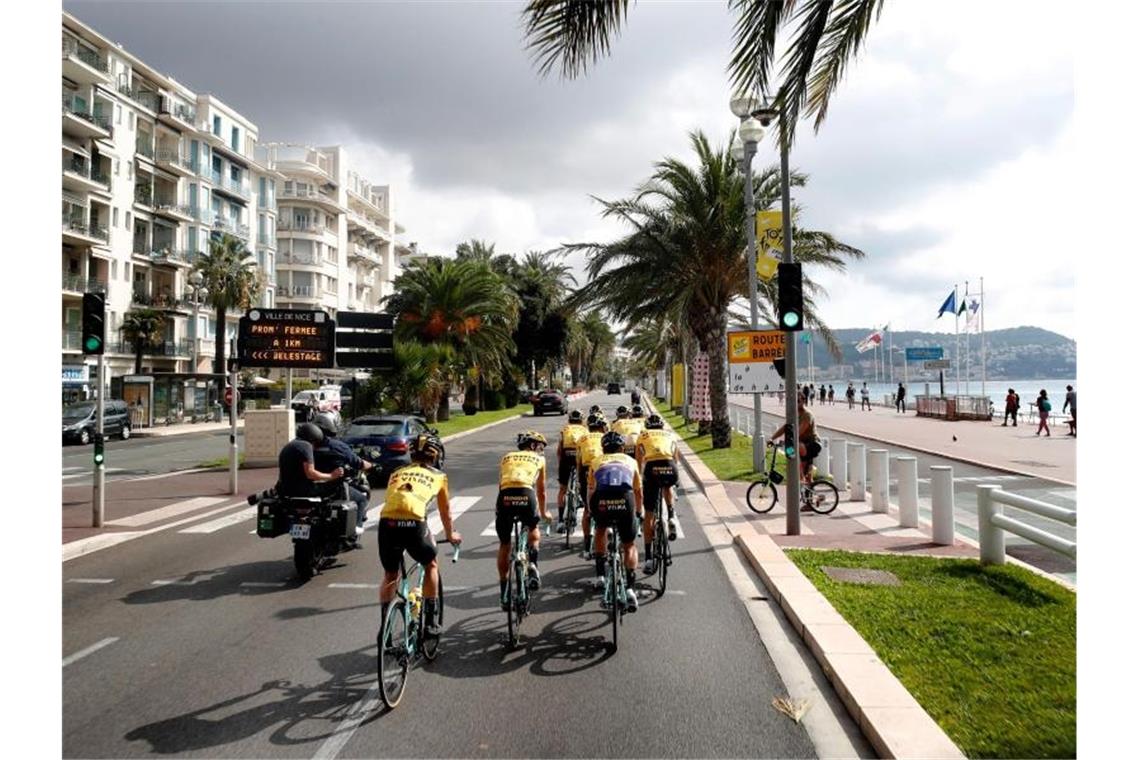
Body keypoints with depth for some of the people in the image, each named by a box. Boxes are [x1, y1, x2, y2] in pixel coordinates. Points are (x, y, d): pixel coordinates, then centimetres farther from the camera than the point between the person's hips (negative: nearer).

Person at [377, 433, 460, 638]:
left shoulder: (397, 473, 30)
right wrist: (450, 535, 53)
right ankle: (431, 622, 25)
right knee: (431, 565, 26)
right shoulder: (438, 476, 23)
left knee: (390, 576, 26)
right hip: (413, 523, -2)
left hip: (387, 522, 2)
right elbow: (445, 511, 35)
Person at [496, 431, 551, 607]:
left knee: (504, 544, 19)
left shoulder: (506, 457, 32)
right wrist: (543, 513, 51)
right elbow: (541, 491, 35)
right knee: (533, 529, 31)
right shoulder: (539, 459, 27)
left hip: (505, 497, 2)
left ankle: (504, 593, 22)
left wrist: (501, 509, 52)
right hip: (526, 495, -1)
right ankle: (533, 565, 8)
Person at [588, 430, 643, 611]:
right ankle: (630, 588, 1)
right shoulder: (630, 461, 34)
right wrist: (639, 511, 62)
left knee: (600, 530, 33)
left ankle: (600, 575, 31)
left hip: (601, 498, 1)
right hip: (624, 497, 0)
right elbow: (638, 492, 45)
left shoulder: (596, 462, 33)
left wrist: (591, 512, 56)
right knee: (629, 546, 17)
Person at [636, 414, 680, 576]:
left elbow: (639, 462, 30)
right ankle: (672, 517, 18)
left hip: (652, 468, -1)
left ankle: (649, 558, 6)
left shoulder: (642, 436, 28)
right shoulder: (670, 435, 31)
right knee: (667, 487, 39)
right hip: (670, 468, 1)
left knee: (649, 514, 9)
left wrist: (640, 478, 44)